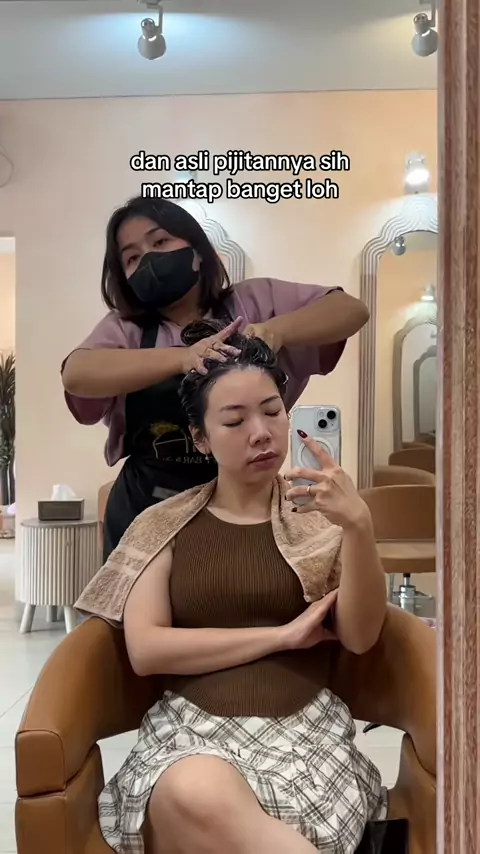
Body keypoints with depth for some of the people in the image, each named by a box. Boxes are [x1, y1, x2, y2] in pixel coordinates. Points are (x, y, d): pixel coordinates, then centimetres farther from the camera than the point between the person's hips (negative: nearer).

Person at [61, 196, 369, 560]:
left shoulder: (254, 301, 3)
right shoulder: (125, 329, 2)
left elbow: (351, 309, -3)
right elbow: (77, 375, -19)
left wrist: (277, 331, -21)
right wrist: (181, 358, -32)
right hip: (147, 512, 1)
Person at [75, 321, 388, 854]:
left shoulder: (318, 516, 7)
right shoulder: (164, 525, 7)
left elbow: (360, 637, -3)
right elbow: (145, 650, -4)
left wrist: (359, 525, -21)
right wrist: (283, 634, -8)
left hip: (304, 729, 0)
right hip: (191, 729, 1)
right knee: (196, 797, -35)